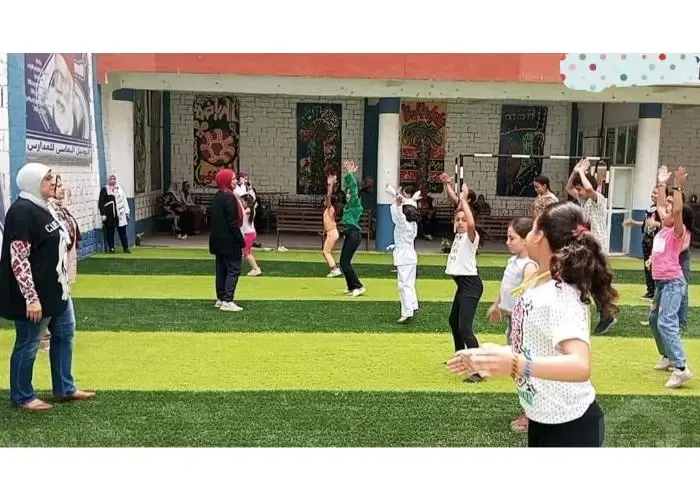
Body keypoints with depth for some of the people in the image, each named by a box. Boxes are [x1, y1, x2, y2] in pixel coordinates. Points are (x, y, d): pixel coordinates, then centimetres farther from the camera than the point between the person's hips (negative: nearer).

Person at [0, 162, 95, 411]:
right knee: (28, 344, 5)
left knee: (65, 333, 18)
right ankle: (22, 397, 23)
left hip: (55, 289, 10)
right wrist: (31, 298, -25)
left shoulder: (45, 207, 9)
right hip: (35, 293, -10)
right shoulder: (22, 211, -20)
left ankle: (64, 389, 32)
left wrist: (63, 283, 21)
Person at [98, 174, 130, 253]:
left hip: (120, 214, 4)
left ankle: (126, 248, 10)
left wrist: (127, 211, 11)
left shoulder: (119, 188, 14)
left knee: (122, 232, 6)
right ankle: (111, 248, 11)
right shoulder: (104, 190, -1)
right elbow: (101, 203, -4)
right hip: (110, 215, -4)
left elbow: (124, 200, 15)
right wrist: (103, 214, -9)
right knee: (110, 232, 3)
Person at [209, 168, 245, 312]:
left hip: (218, 241, 9)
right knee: (234, 269, -4)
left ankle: (221, 298, 21)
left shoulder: (217, 197, 11)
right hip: (229, 241, -9)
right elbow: (233, 223, -20)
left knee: (222, 269, 14)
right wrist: (241, 242, -15)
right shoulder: (229, 197, -17)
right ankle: (227, 301, -7)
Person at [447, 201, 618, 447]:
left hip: (571, 426, -8)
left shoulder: (562, 297, -27)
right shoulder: (536, 285, 0)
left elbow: (580, 366, -41)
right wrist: (485, 355, 8)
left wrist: (516, 364, -53)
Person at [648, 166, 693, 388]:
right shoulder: (663, 229, 10)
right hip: (661, 282, 9)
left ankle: (681, 368, -22)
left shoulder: (677, 232, -10)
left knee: (666, 322, -21)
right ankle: (668, 357, 32)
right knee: (654, 320, 18)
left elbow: (677, 210, -28)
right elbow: (661, 206, 22)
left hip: (673, 282, -9)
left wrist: (678, 188, -28)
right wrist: (662, 184, 24)